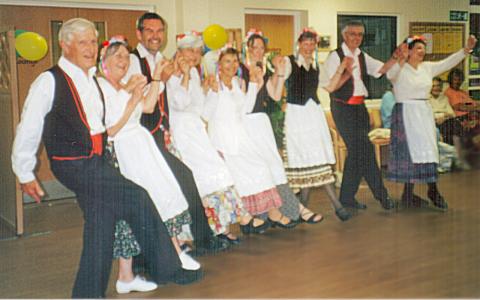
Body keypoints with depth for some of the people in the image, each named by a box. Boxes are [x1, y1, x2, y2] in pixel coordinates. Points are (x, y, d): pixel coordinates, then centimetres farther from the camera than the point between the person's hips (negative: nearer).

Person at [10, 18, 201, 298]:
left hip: (98, 162, 8)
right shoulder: (49, 81, -9)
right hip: (73, 165, -8)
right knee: (138, 197, -17)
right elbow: (28, 130, -4)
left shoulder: (94, 81, 14)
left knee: (101, 228, 5)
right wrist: (26, 175, 0)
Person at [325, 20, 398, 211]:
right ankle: (380, 193, 0)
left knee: (356, 151, 7)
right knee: (365, 149, -10)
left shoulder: (362, 57, 14)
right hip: (343, 108, -7)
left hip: (359, 106, 7)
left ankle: (347, 197, 16)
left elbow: (381, 69, 5)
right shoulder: (335, 56, -7)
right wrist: (347, 73, -27)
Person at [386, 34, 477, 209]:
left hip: (425, 113, 6)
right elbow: (390, 74, -29)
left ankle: (432, 191, 12)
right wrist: (402, 59, -46)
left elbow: (448, 63, 7)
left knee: (427, 151, 6)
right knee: (410, 152, -3)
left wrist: (467, 49, -4)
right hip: (406, 113, -6)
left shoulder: (427, 67, 11)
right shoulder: (401, 69, -8)